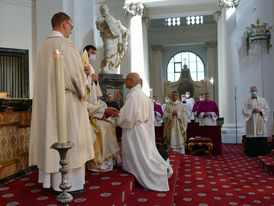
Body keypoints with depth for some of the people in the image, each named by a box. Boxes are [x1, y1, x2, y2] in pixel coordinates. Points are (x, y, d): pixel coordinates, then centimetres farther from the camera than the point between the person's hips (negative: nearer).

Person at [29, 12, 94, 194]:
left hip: (47, 102, 9)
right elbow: (76, 72, -18)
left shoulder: (45, 45, 15)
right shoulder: (65, 44, -12)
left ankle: (50, 179, 24)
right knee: (68, 140, -2)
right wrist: (82, 91, -1)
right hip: (66, 101, -9)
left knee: (51, 136, 13)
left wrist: (81, 70, 17)